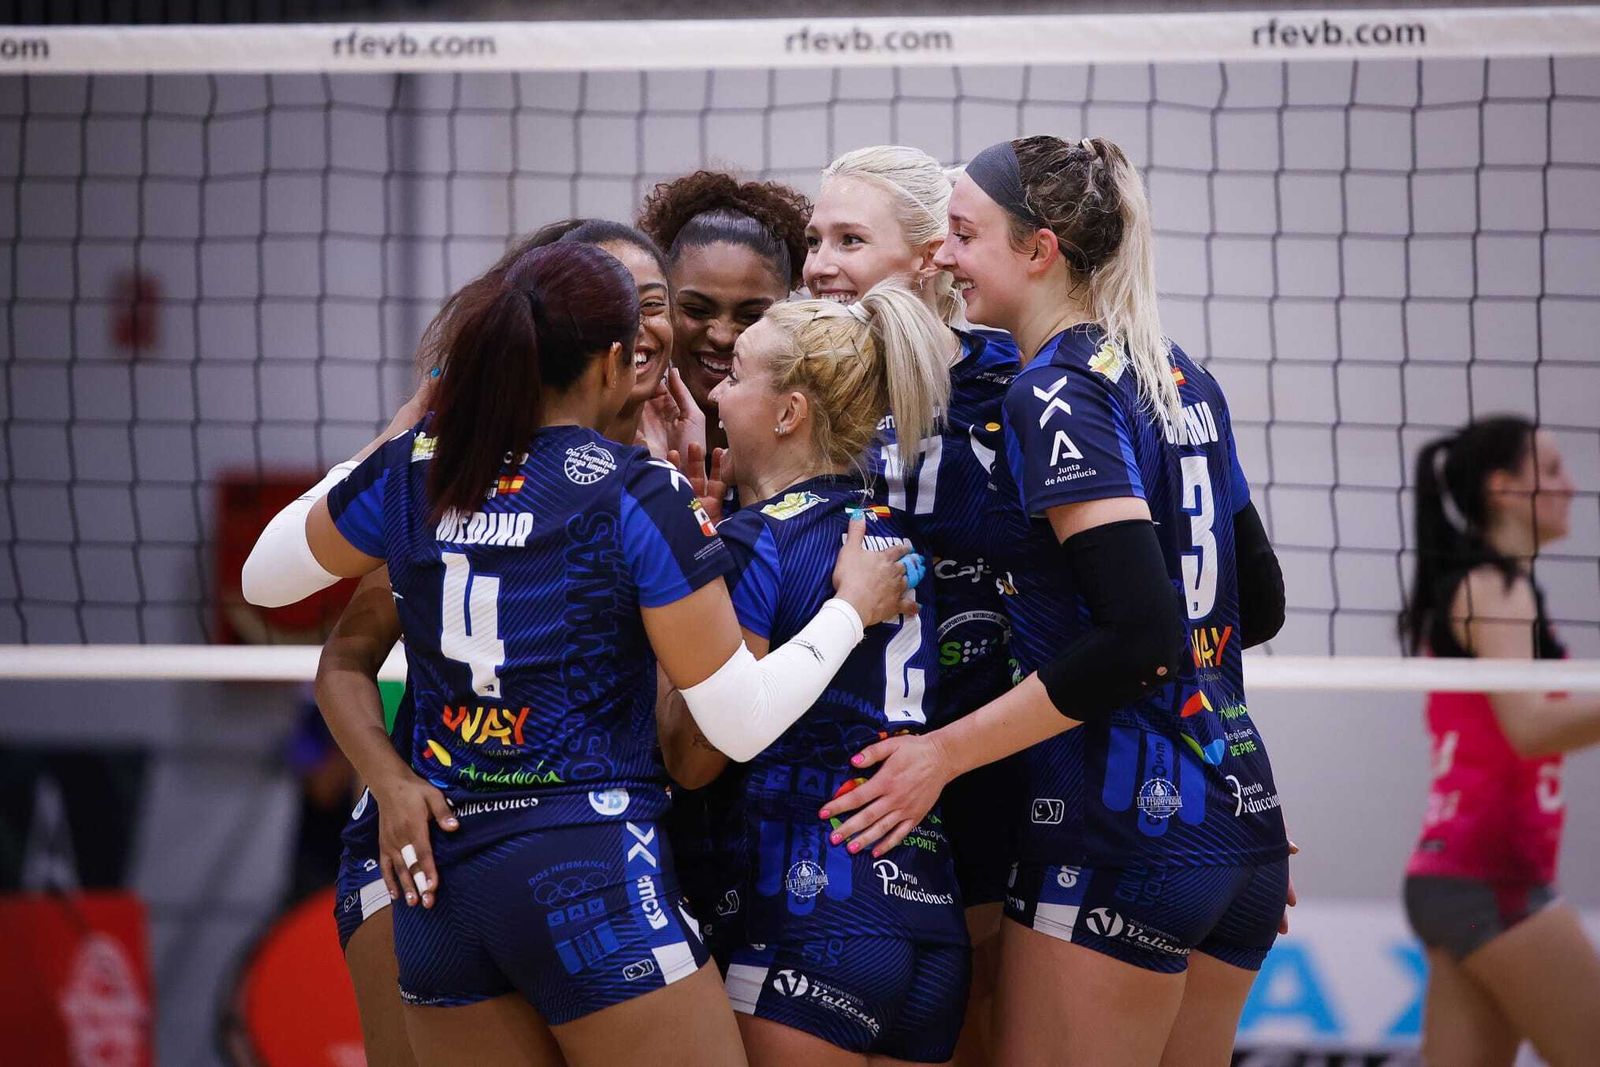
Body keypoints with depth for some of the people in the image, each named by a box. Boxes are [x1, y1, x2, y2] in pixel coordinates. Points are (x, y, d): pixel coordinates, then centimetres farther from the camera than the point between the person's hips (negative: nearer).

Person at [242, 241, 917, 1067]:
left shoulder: (413, 470, 4)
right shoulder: (637, 496, -9)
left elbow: (265, 577, 22)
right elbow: (739, 722, -6)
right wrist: (853, 608, 8)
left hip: (440, 875, 6)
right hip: (591, 870, -6)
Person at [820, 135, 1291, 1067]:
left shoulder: (1058, 390, -12)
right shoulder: (1182, 379, 13)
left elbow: (1138, 634, -21)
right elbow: (1260, 603, 20)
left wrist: (945, 751, -17)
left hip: (1122, 830, -9)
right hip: (1243, 816, 9)